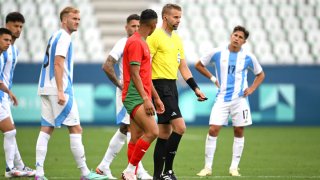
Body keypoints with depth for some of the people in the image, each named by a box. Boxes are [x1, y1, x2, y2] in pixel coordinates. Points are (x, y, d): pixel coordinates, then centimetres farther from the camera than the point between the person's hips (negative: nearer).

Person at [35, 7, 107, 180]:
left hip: (46, 89, 9)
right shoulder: (63, 37, -9)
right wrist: (60, 92, -22)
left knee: (46, 130, 3)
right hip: (57, 89, -9)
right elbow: (58, 64, -17)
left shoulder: (56, 36, 20)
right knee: (76, 129, -4)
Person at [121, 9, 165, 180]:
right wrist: (146, 99, -22)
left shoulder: (142, 43, 20)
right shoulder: (135, 42, -11)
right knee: (152, 132, -20)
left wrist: (156, 98, 24)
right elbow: (134, 74, -17)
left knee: (136, 139, 6)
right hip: (135, 97, -10)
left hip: (142, 97, 10)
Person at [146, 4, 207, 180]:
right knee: (179, 126, -16)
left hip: (172, 87, 8)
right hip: (161, 86, -8)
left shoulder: (177, 39, 17)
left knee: (165, 133, 8)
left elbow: (183, 67, 21)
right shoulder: (155, 36, -9)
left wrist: (195, 88, 14)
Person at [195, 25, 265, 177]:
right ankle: (208, 167, -2)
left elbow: (260, 75, 14)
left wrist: (251, 89, -1)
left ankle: (234, 167, 12)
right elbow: (199, 65, 11)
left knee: (239, 132, 3)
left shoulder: (248, 57, 0)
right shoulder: (217, 53, -2)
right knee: (213, 130, -9)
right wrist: (212, 78, 1)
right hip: (222, 99, -1)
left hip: (240, 99, 1)